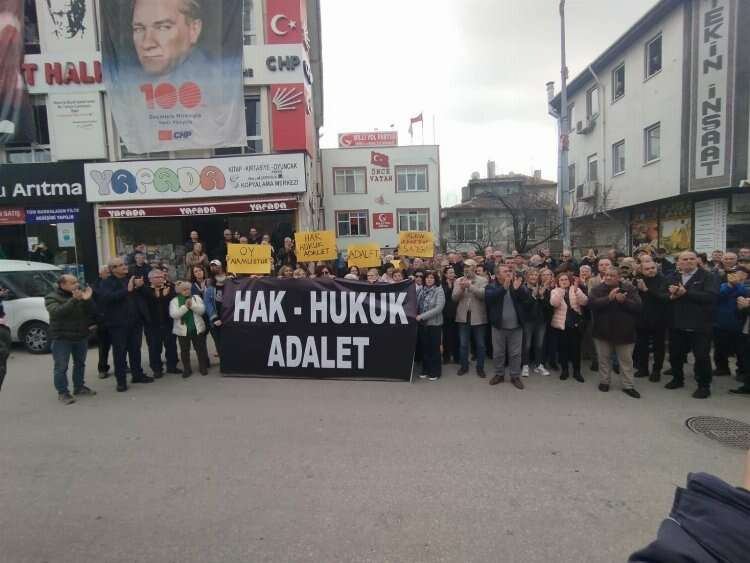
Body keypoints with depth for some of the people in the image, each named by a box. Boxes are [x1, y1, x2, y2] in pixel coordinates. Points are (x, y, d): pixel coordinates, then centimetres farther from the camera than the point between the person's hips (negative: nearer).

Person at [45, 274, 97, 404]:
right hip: (61, 338, -5)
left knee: (80, 363, 15)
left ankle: (79, 387, 28)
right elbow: (57, 312, -28)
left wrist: (87, 300, -21)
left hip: (81, 336, 5)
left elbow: (91, 311, -2)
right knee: (61, 367, -1)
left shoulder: (81, 294, 3)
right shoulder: (52, 297, -8)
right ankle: (62, 392, 9)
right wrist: (74, 300, -38)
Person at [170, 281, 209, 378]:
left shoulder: (196, 298, 4)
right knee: (184, 350, 8)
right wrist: (185, 306, -23)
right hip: (182, 330, -1)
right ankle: (187, 369, 21)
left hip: (197, 329, 1)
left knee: (201, 349, 8)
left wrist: (192, 305, -20)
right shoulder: (174, 301, -1)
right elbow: (173, 314, -14)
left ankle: (203, 367, 21)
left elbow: (202, 310, -6)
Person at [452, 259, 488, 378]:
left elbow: (483, 294, -17)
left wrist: (470, 286, -25)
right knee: (463, 344, 9)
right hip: (463, 317, 2)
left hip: (478, 317, -2)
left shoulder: (483, 280, -1)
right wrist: (461, 289, -21)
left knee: (480, 344, 8)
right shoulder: (458, 281, 6)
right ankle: (464, 366, 23)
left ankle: (480, 368, 21)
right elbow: (454, 297, -2)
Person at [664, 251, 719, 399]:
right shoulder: (671, 277, 8)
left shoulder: (708, 277, -5)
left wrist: (686, 293, -22)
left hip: (700, 325, -4)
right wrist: (672, 296, -17)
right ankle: (677, 379, 34)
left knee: (702, 356, 1)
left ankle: (704, 386, 17)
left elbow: (711, 296, -20)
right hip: (677, 324, 4)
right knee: (675, 354, 15)